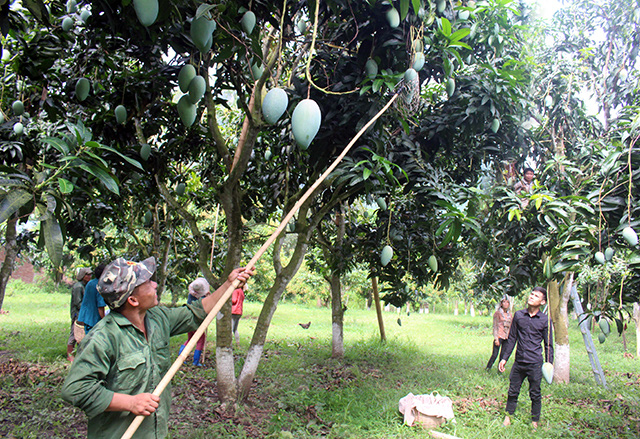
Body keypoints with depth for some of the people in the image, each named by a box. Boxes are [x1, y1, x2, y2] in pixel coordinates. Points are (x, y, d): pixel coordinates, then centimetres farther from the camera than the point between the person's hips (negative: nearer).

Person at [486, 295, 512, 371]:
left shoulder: (509, 314, 12)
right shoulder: (497, 313, -2)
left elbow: (510, 326, 18)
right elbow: (495, 326, -5)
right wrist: (496, 338, -11)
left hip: (506, 337, 5)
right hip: (499, 337, -5)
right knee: (495, 354, -6)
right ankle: (487, 369, 8)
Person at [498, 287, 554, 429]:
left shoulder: (545, 320, -2)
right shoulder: (518, 315, 4)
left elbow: (548, 344, 5)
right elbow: (512, 338, 11)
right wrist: (504, 358, 9)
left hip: (535, 364, -2)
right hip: (519, 362, 2)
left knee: (535, 394, 7)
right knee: (513, 391, 9)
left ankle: (535, 421, 24)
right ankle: (508, 416, 26)